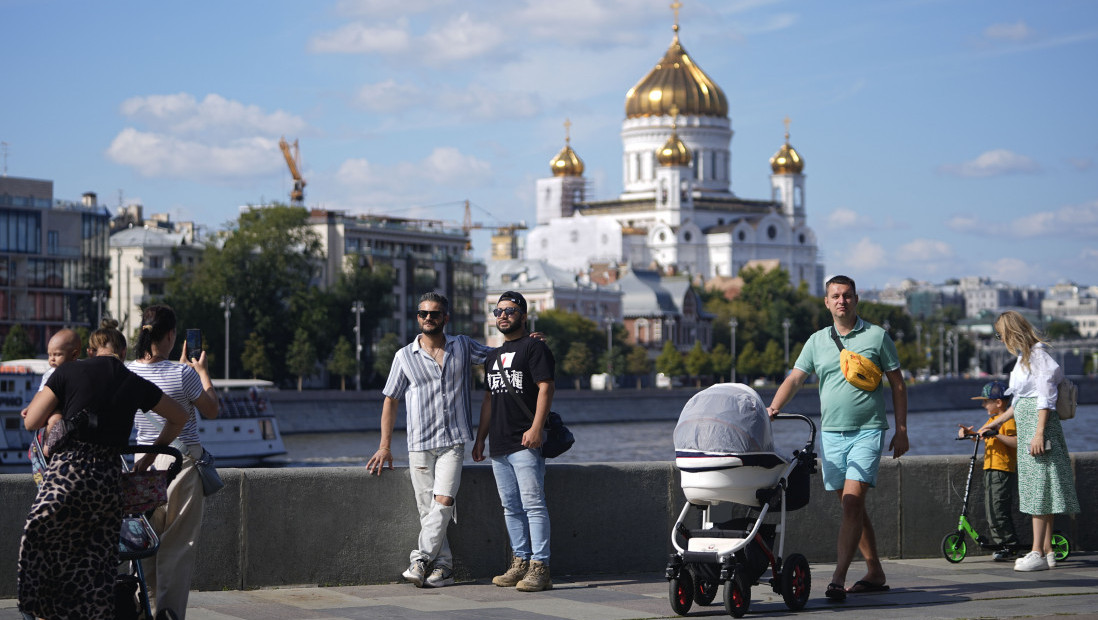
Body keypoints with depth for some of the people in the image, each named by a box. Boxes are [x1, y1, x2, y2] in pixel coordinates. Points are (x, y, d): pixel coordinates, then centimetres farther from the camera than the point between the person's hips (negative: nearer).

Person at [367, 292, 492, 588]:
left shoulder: (463, 347, 8)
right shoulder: (405, 356, 7)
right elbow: (390, 400, 11)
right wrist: (385, 446, 6)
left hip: (453, 441, -1)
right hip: (419, 444, 1)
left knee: (443, 501, -17)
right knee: (427, 508, -1)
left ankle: (421, 560, -14)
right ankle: (442, 566, 4)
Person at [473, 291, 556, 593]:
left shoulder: (534, 347, -2)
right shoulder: (493, 357, 23)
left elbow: (545, 388, -11)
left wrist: (536, 427, -21)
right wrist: (480, 438, 21)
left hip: (526, 443, -8)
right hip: (499, 446, 8)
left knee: (533, 505, -11)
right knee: (511, 508, 9)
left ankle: (539, 568, -13)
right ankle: (520, 562, 13)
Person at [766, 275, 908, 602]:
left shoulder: (877, 336, 2)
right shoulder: (817, 341, 11)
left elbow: (898, 385, 5)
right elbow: (794, 379, 4)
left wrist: (901, 430, 1)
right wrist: (774, 408, -15)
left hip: (867, 432, -4)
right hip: (831, 433, 5)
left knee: (852, 501, -16)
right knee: (851, 506, 9)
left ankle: (838, 580, -20)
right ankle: (875, 573, 21)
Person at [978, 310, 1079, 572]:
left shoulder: (1037, 355, -9)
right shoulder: (1024, 357, 20)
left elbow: (1044, 397, -16)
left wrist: (1039, 433, -22)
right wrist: (996, 422, 32)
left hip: (1038, 424, -10)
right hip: (1025, 426, 10)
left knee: (1039, 487, -11)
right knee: (1036, 489, 9)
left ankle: (1038, 553, -12)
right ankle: (1047, 551, 11)